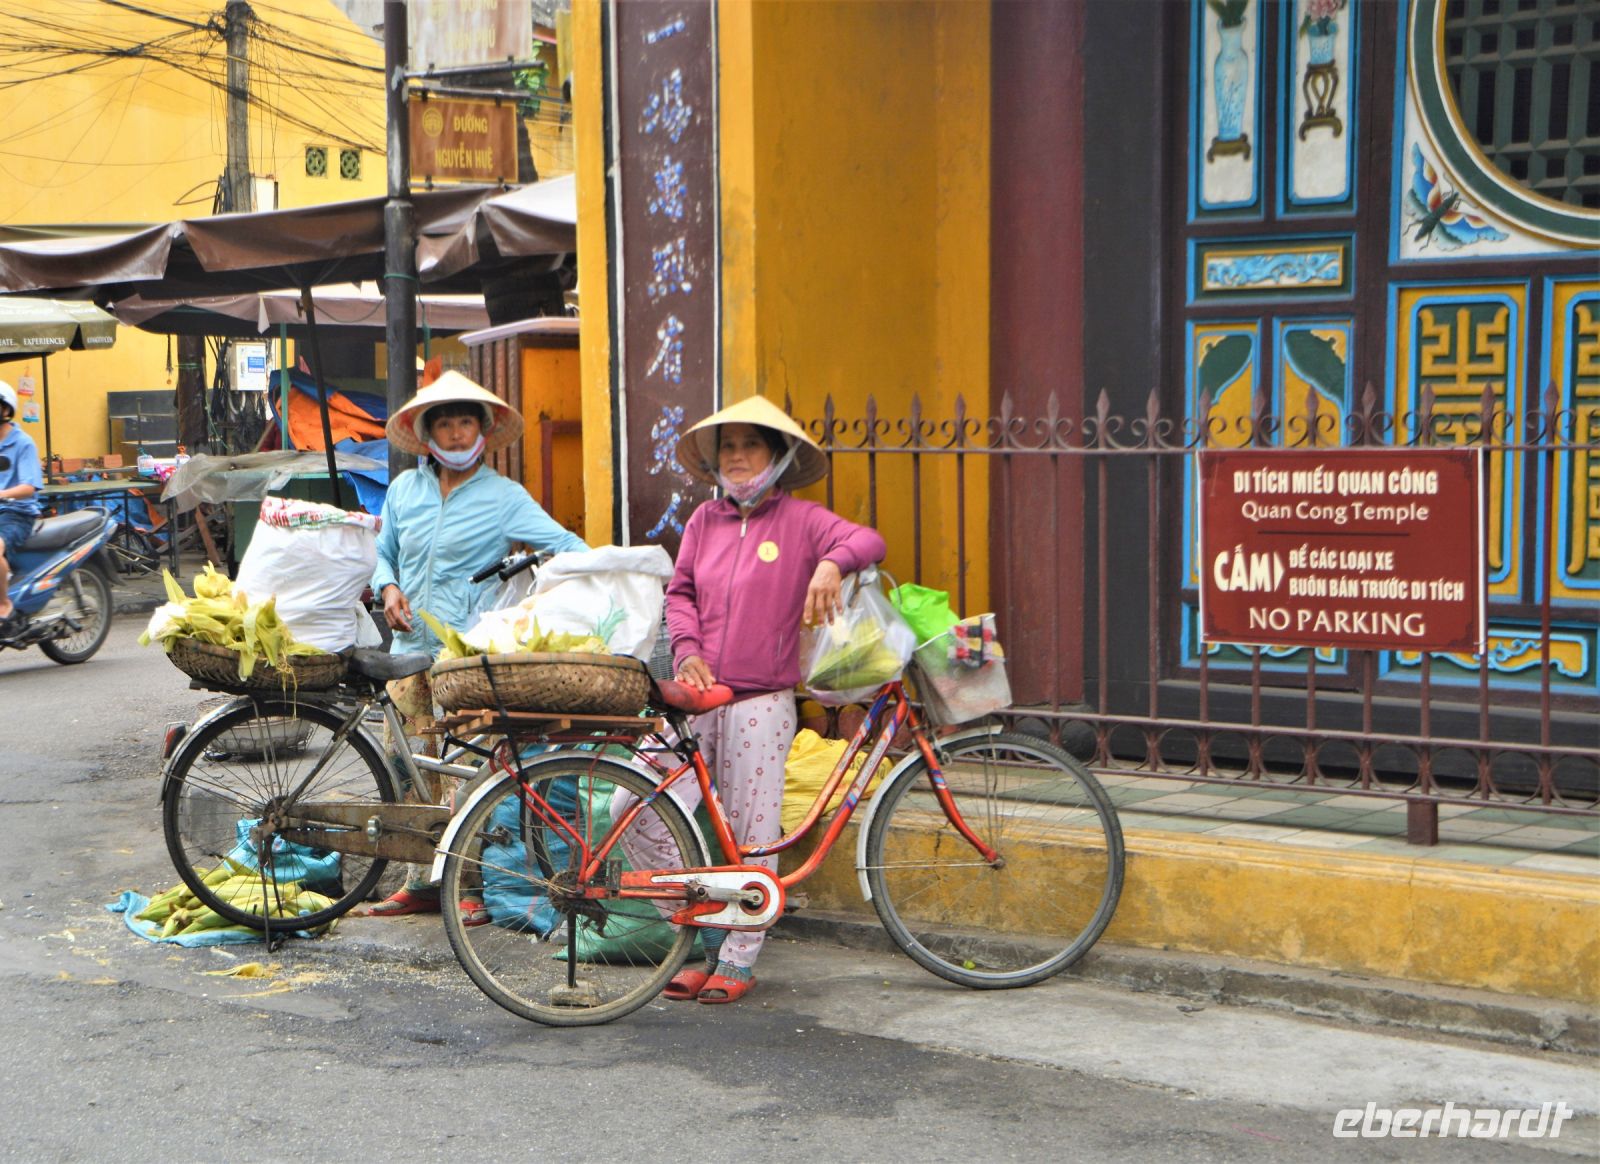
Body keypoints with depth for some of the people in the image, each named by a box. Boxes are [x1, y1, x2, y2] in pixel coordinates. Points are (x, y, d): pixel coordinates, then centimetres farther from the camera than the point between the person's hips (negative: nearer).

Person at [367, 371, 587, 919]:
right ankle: (422, 882, 19)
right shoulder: (405, 489, 14)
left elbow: (564, 544, -5)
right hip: (410, 648, 5)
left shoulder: (504, 497, 1)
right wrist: (388, 588, 3)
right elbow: (384, 553, 24)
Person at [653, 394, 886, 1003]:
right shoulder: (704, 520, 13)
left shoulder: (800, 519, 0)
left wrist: (830, 563, -33)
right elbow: (680, 592, 15)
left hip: (762, 701, -4)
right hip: (699, 696, 4)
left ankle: (740, 959, 12)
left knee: (752, 833, 0)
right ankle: (708, 945, 17)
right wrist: (687, 650, -2)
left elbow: (868, 541, -12)